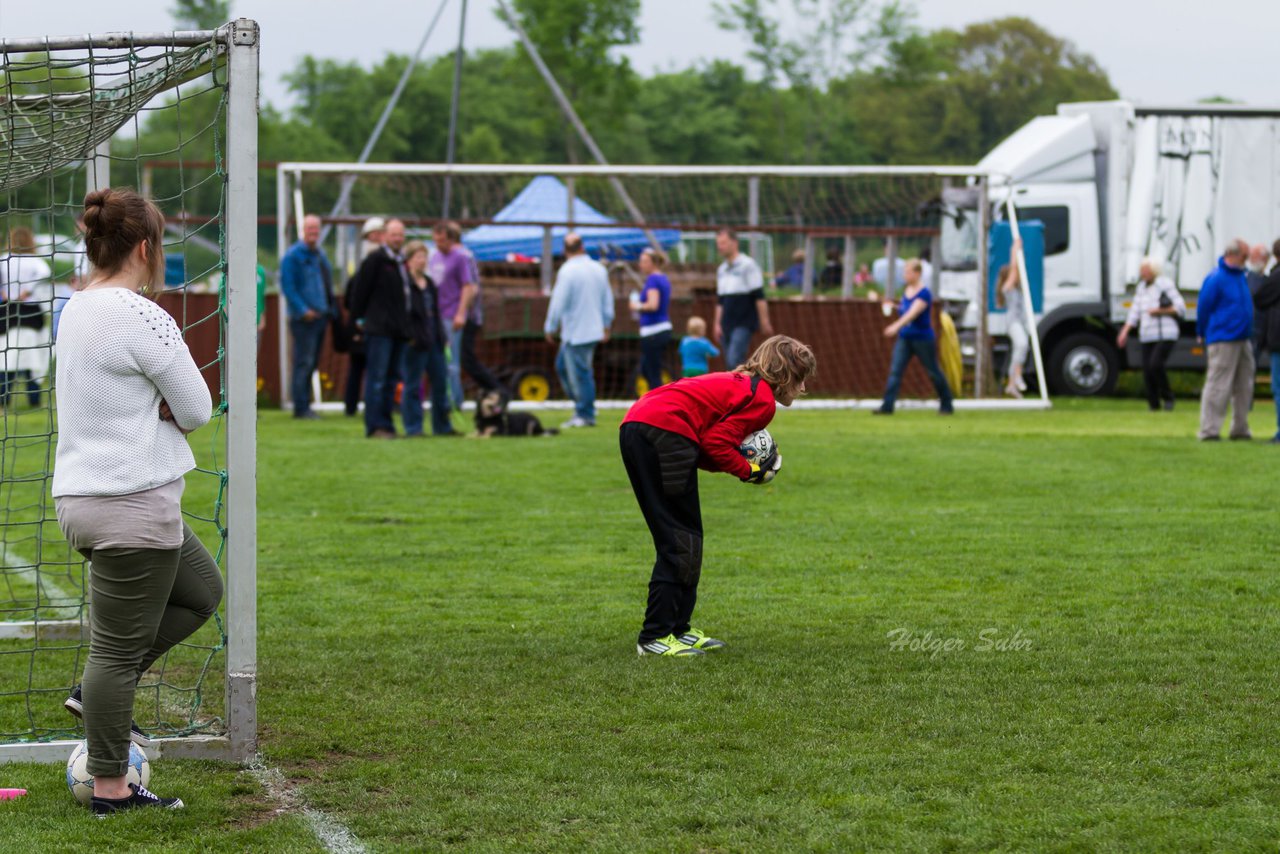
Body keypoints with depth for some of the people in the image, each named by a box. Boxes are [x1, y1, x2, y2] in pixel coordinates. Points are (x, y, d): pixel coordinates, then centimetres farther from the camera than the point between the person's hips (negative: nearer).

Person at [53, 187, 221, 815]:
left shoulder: (77, 310, 12)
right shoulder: (140, 316, -17)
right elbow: (198, 409, -11)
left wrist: (154, 406, -1)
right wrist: (169, 407, 6)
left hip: (82, 497, 10)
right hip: (133, 505, -10)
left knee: (201, 591, 23)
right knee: (119, 648, -2)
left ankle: (98, 692, 19)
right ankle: (110, 789, 5)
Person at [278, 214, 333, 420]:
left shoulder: (320, 254, 16)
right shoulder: (293, 255, -8)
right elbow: (287, 286, -14)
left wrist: (330, 309, 11)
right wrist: (303, 310, -19)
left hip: (320, 316, 8)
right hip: (304, 318, -8)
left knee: (312, 363, 11)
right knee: (304, 362, -10)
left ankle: (304, 405, 17)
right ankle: (301, 408, -9)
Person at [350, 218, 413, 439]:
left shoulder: (401, 262, 17)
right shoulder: (375, 260, -7)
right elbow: (360, 289, -7)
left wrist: (407, 325, 17)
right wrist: (359, 319, -6)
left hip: (399, 330, 8)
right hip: (379, 329, -8)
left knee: (392, 378, 10)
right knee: (377, 377, -8)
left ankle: (386, 423, 15)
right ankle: (375, 426, -9)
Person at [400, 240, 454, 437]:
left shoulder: (429, 283, 16)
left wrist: (441, 336, 14)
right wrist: (409, 336, -21)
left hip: (433, 341, 8)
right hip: (415, 341, -8)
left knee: (440, 381, 11)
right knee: (413, 386, -2)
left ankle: (442, 425, 19)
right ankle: (413, 427, 3)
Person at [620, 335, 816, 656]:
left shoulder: (740, 384, 27)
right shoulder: (763, 399, -2)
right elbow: (716, 443, -9)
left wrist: (743, 462, 8)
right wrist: (749, 471, 3)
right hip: (665, 433, -10)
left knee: (683, 538, 16)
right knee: (681, 541, -5)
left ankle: (678, 628, 20)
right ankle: (655, 636, -6)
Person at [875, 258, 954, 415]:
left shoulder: (924, 293, -16)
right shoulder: (906, 291, 6)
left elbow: (913, 313, -30)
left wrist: (896, 326, -43)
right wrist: (893, 306, 1)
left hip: (923, 338, -7)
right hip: (904, 338, 7)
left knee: (933, 372, 6)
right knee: (895, 371, -7)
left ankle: (946, 405, 21)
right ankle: (887, 406, -11)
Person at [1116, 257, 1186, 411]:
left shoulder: (1165, 284, -4)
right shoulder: (1141, 287, 14)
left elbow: (1181, 308, -6)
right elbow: (1134, 313, 14)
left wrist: (1159, 311, -13)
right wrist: (1125, 331, 3)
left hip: (1166, 336, -6)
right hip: (1147, 337, 6)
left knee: (1155, 364, -23)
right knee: (1147, 371, -2)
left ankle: (1167, 396, -5)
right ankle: (1154, 404, 9)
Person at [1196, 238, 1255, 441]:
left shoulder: (1241, 276, 12)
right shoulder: (1216, 279, -14)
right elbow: (1203, 308, -8)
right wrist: (1202, 335, 1)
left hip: (1243, 340, 9)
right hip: (1223, 340, -9)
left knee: (1244, 387, 12)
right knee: (1218, 386, -9)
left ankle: (1240, 430, 20)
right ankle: (1209, 431, -6)